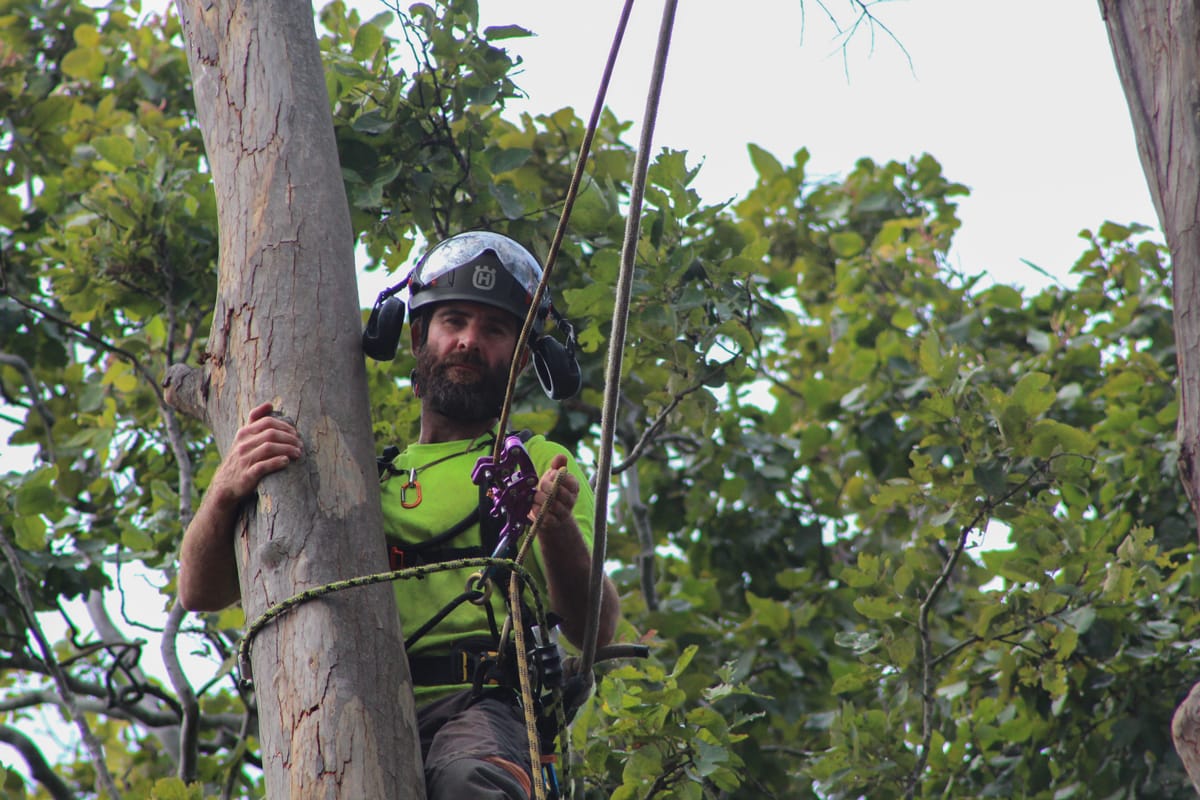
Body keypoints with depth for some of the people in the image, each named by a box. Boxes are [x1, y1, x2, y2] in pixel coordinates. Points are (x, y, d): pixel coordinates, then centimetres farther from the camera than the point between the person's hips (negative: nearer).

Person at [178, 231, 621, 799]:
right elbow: (200, 592, 22)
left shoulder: (539, 465, 24)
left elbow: (596, 632, 7)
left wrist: (559, 530, -13)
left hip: (483, 707, -2)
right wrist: (226, 489, 2)